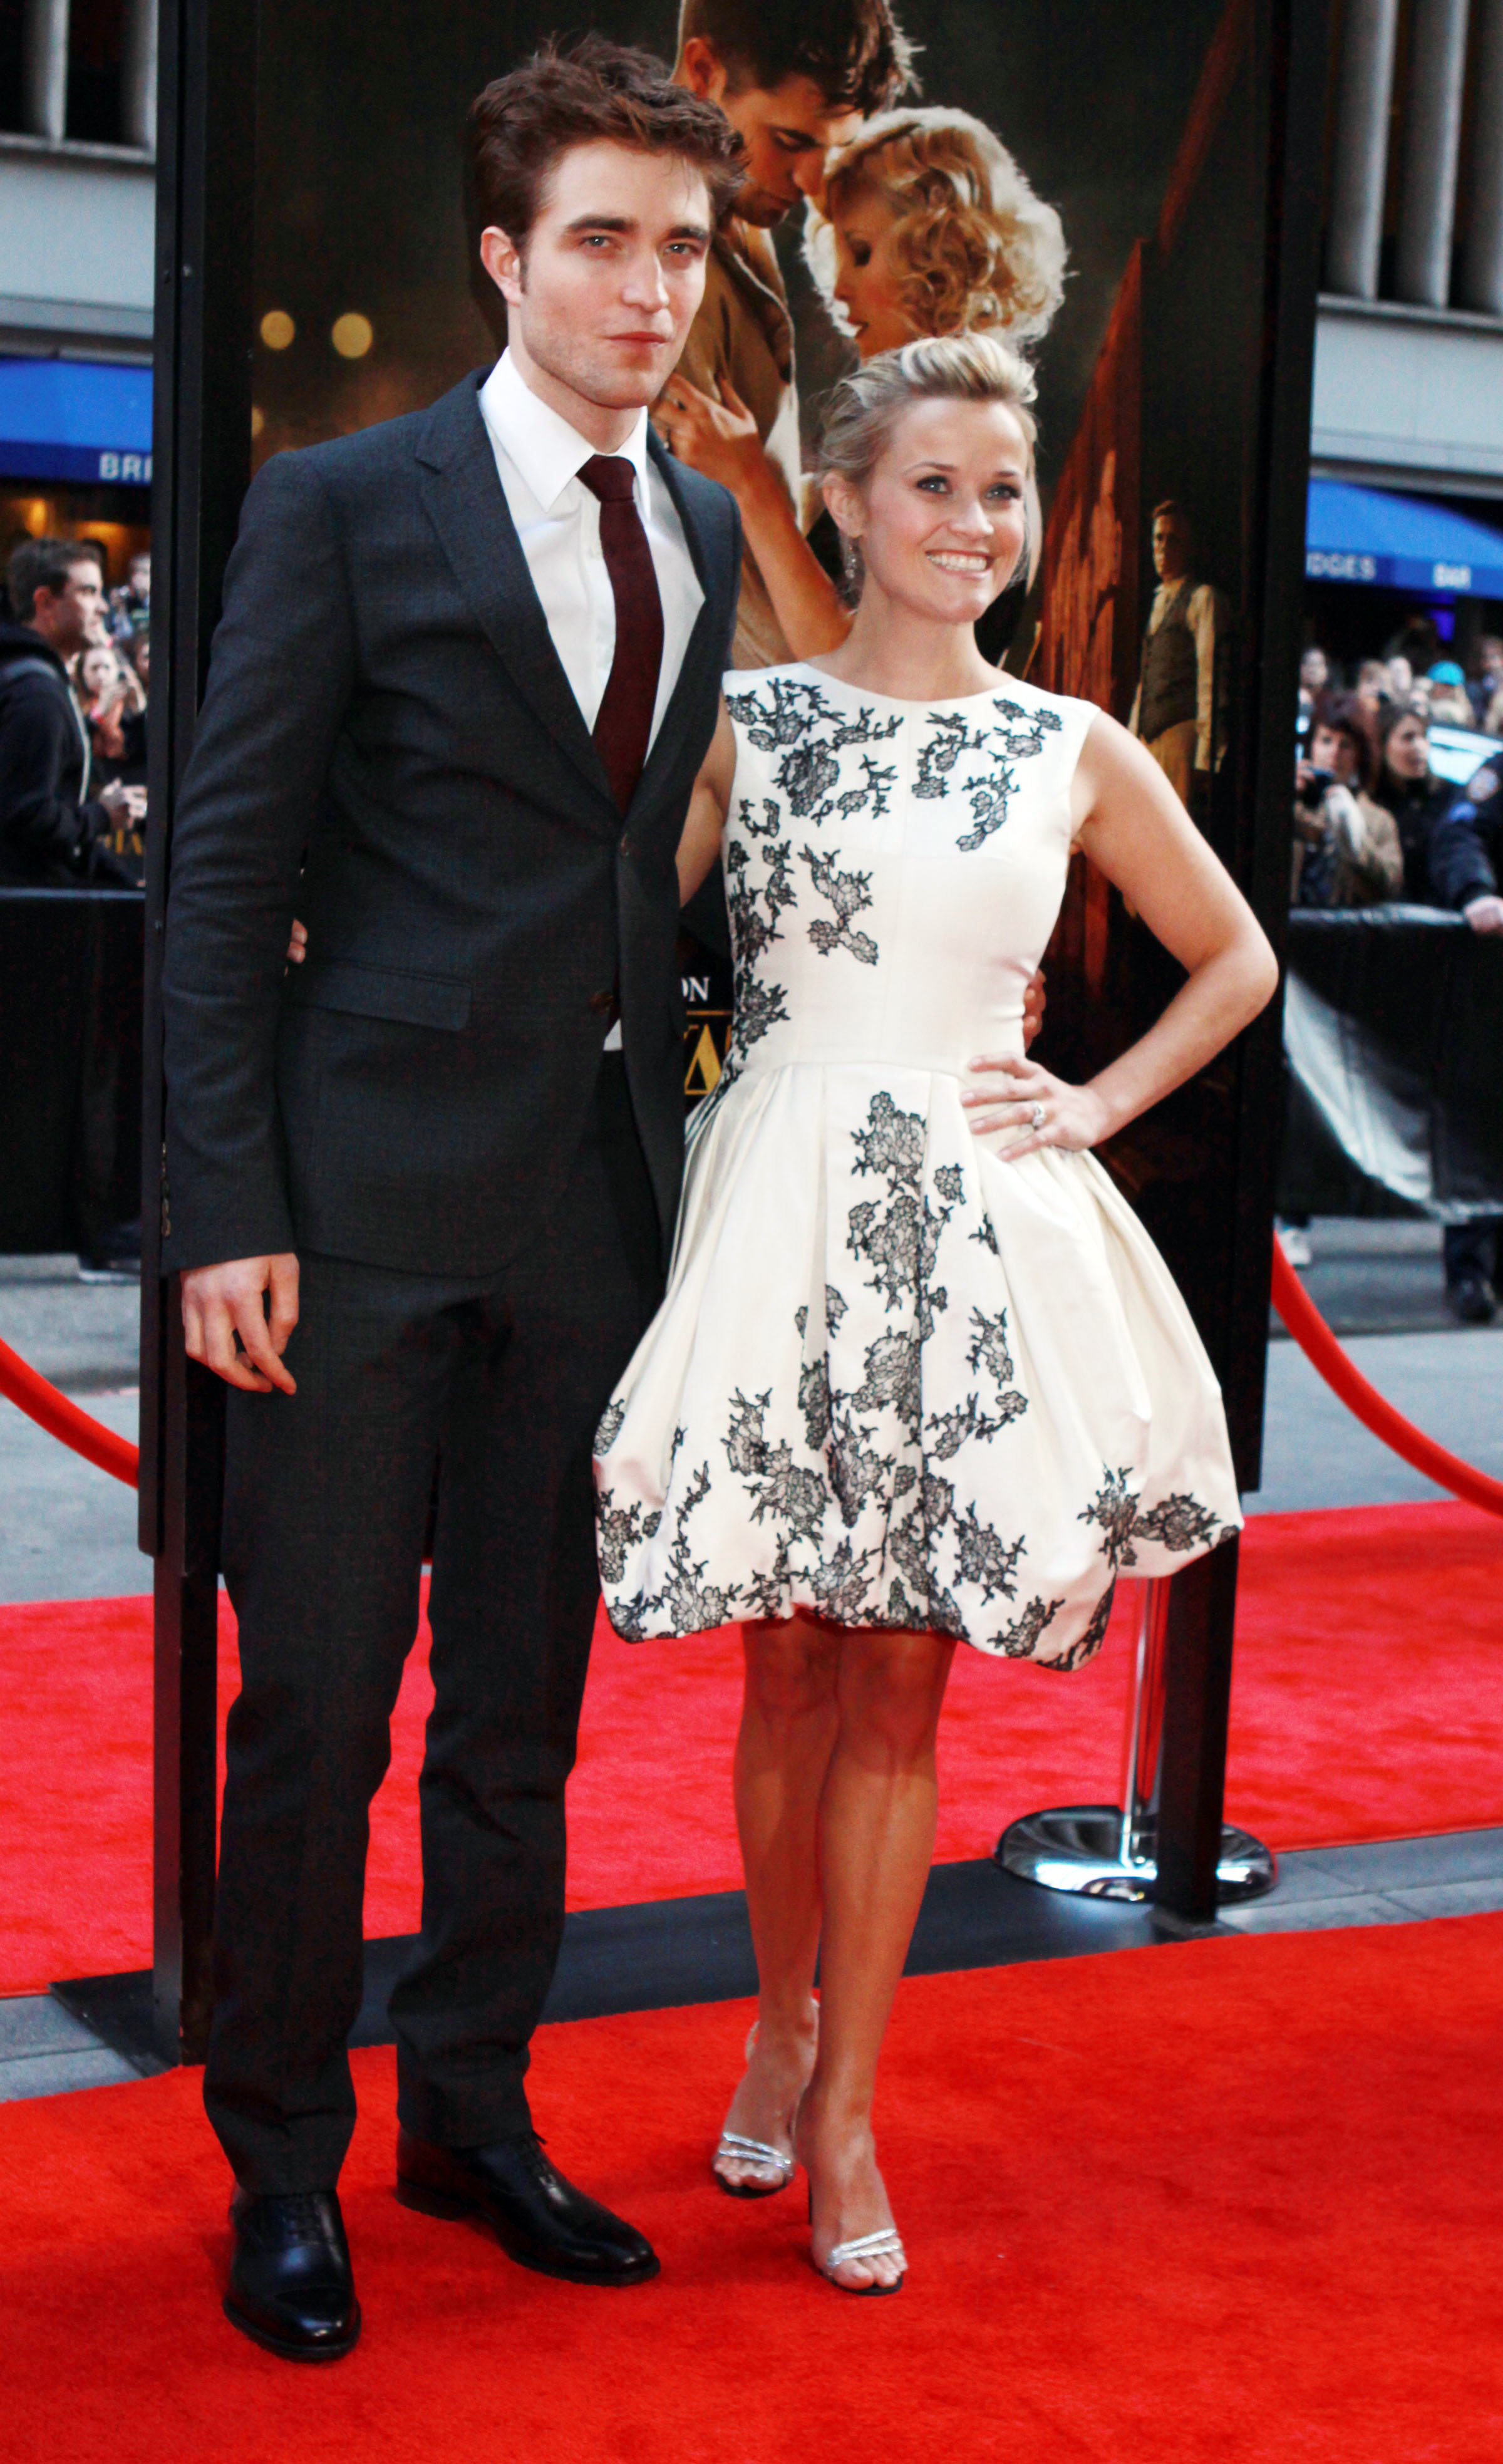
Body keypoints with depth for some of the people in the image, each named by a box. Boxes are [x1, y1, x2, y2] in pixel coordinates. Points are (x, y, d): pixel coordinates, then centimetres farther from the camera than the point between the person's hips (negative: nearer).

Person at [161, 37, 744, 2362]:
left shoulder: (702, 536, 12)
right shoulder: (347, 505, -4)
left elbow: (657, 859, 14)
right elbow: (227, 872, -6)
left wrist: (668, 1144, 7)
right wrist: (229, 1210, -12)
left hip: (593, 1208, 5)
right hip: (373, 1204, -5)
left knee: (524, 1706, 14)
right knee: (320, 1705, 3)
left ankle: (470, 2111, 30)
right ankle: (281, 2163, 20)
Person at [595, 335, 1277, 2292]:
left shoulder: (1073, 752, 6)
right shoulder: (744, 720, 3)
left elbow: (1238, 962, 17)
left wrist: (1096, 1108, 7)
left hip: (975, 1233, 1)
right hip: (781, 1213, 0)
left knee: (902, 1681, 4)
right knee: (791, 1663, 7)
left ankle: (845, 2108, 15)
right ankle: (785, 2015, 31)